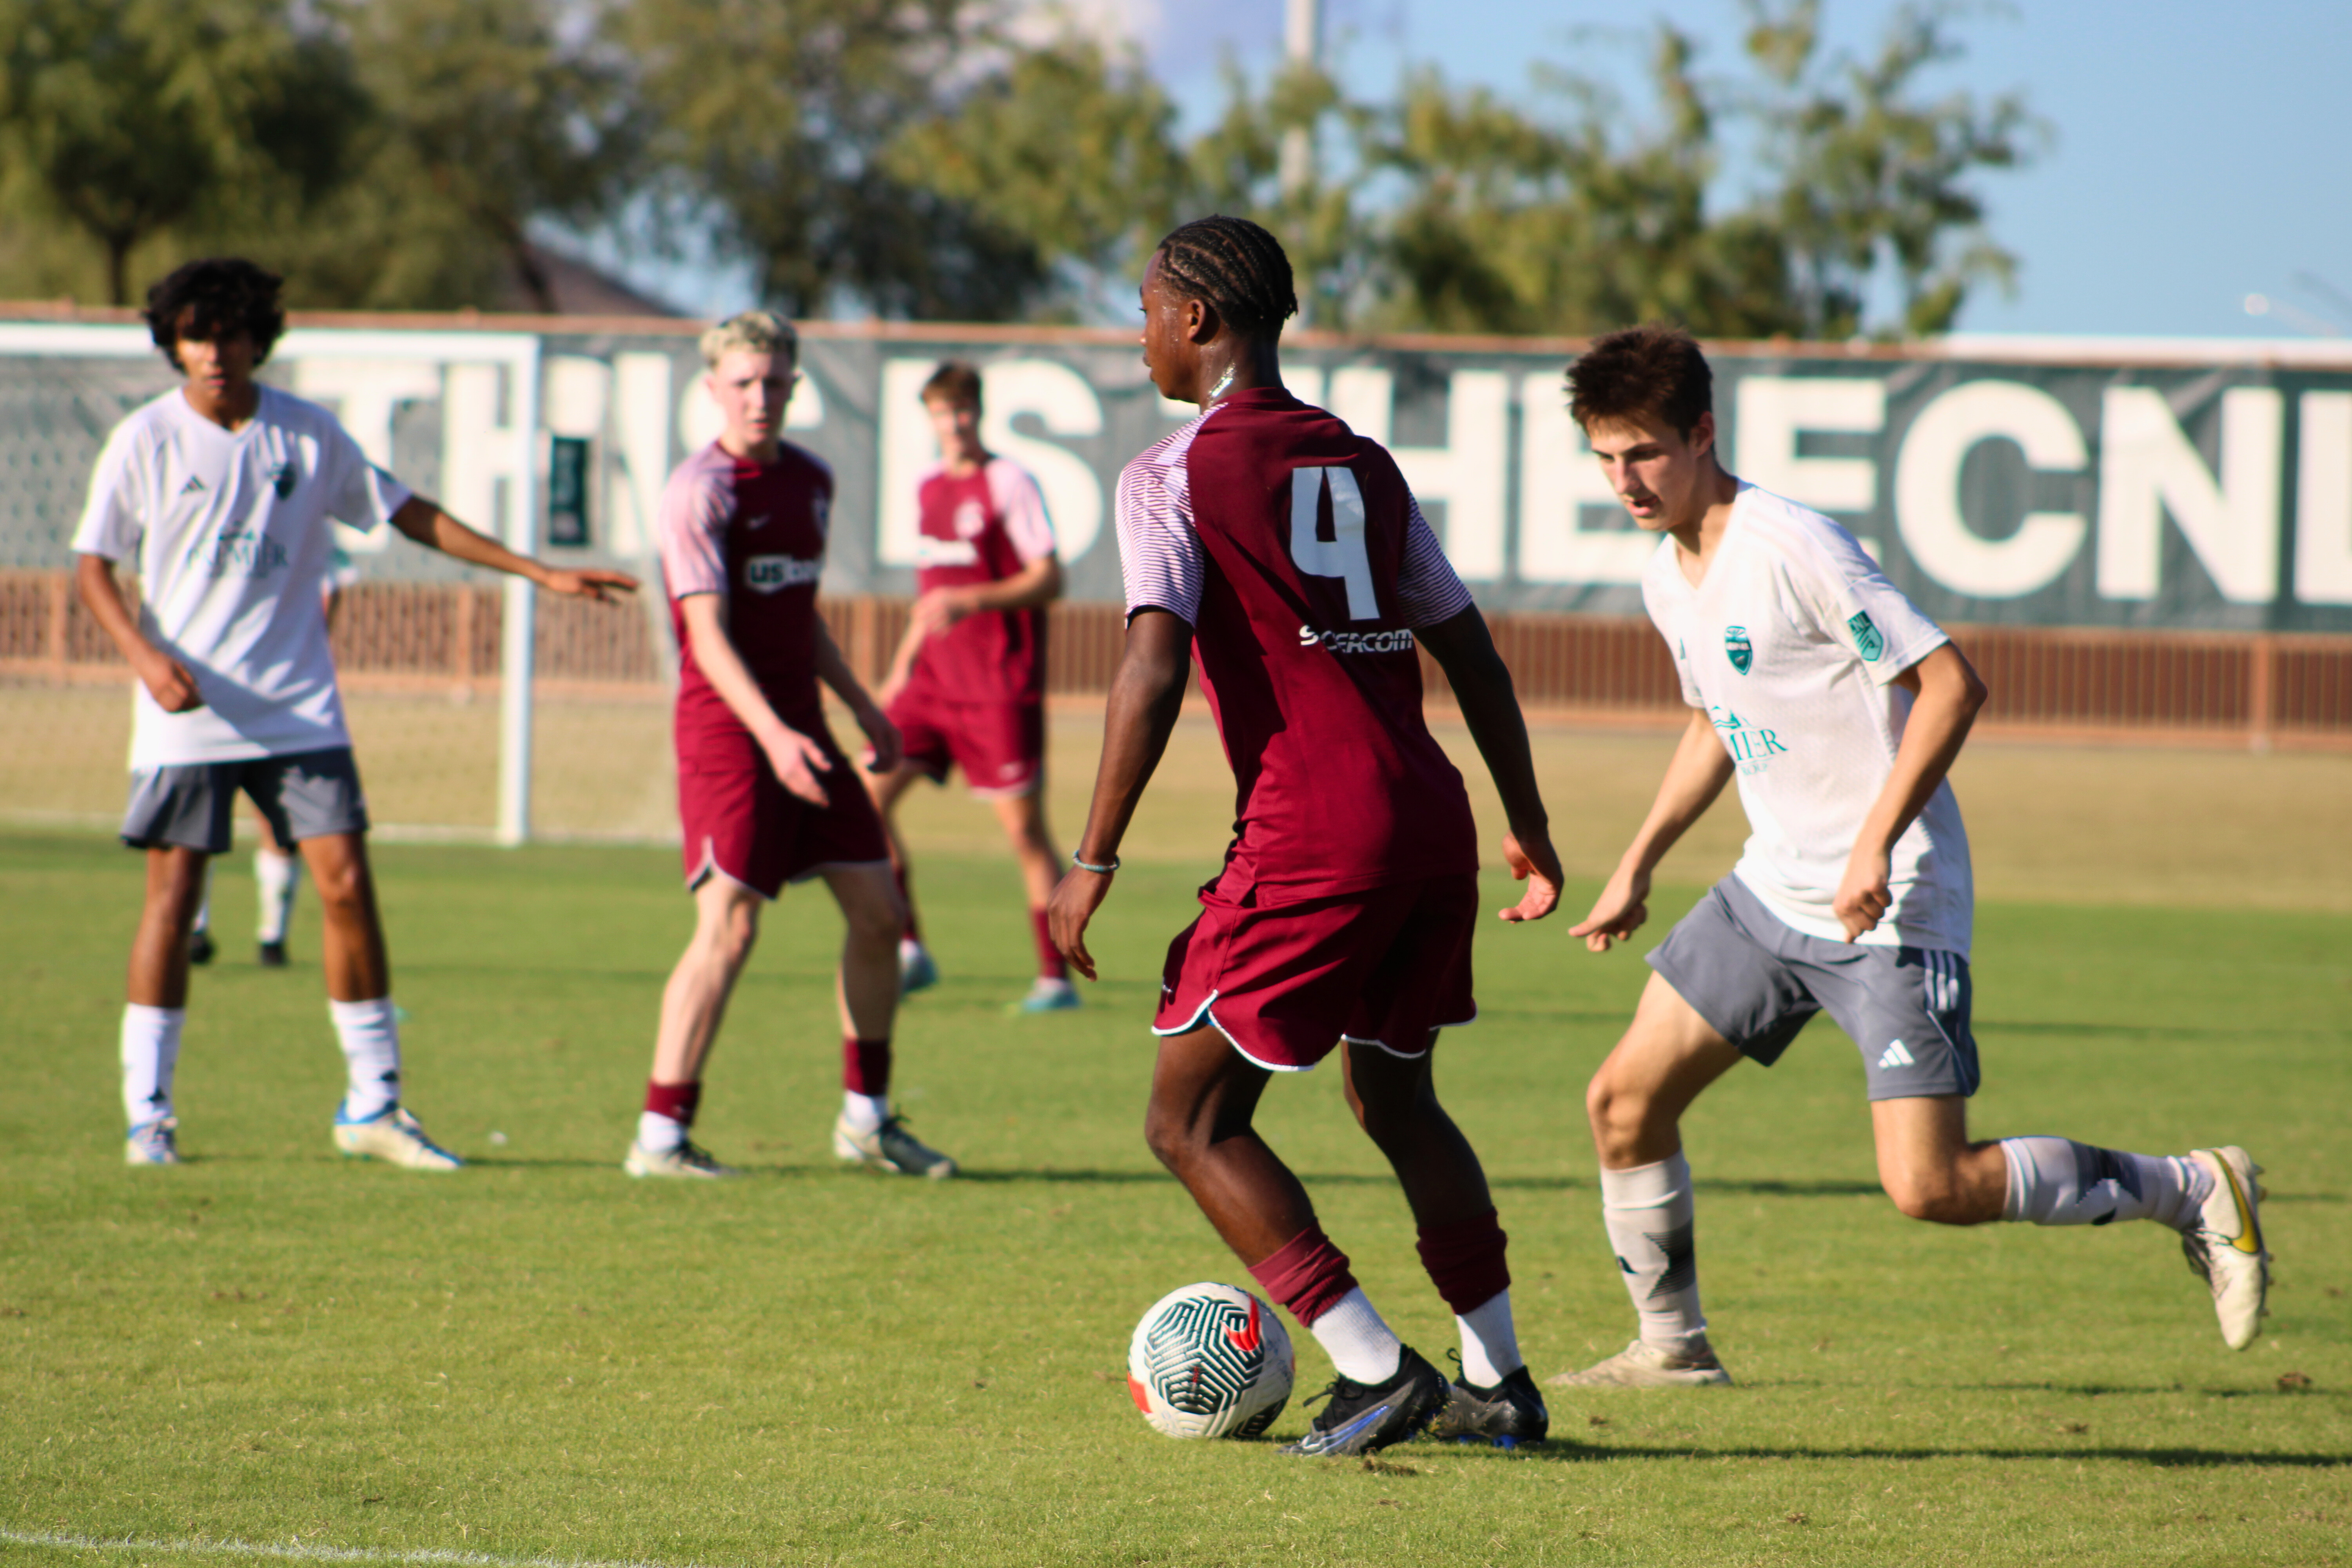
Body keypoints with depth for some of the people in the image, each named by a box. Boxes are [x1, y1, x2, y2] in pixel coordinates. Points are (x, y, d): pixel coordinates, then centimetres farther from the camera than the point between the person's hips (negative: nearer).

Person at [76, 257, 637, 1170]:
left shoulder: (309, 436, 5)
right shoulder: (146, 442, -3)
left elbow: (408, 515, 13)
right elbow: (93, 566, 0)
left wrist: (541, 574, 11)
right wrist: (146, 657, -17)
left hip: (298, 708, 2)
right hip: (186, 711, -2)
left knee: (346, 882, -5)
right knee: (173, 895, -3)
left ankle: (373, 1104, 3)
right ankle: (147, 1113, 6)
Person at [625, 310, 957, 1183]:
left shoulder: (811, 481, 13)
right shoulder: (700, 491, -11)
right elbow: (708, 636, -19)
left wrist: (863, 709, 25)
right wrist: (771, 734, -29)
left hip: (800, 728, 8)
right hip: (727, 727, -8)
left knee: (879, 912, 7)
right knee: (730, 927, -13)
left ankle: (865, 1120, 18)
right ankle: (660, 1137, -9)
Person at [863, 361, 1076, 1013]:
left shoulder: (1009, 483, -8)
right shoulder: (929, 487, 13)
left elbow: (1049, 580, -13)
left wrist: (969, 601, -24)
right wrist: (903, 665, 23)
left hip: (999, 684, -7)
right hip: (935, 675, 7)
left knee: (1022, 824, -5)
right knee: (870, 794, -4)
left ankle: (1056, 976, 2)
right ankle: (908, 952, 4)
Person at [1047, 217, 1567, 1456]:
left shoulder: (1173, 475, -1)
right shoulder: (1362, 465, 18)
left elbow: (1154, 668, -13)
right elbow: (1470, 653, 20)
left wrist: (1094, 861, -12)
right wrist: (1529, 828, 28)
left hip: (1312, 838, -7)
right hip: (1433, 820, 7)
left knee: (1192, 1121, 2)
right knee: (1394, 1097, 24)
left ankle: (1377, 1373, -7)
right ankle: (1498, 1386, 22)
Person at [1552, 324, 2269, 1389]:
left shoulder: (1794, 550, -19)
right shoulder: (1669, 577, 8)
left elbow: (1950, 683, -20)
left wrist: (1876, 843, -25)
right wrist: (1638, 864, 22)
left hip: (1890, 905, -8)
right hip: (1772, 891, 8)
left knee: (1929, 1187, -14)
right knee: (1623, 1100, 5)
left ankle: (2193, 1192, 3)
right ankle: (1671, 1347, 23)